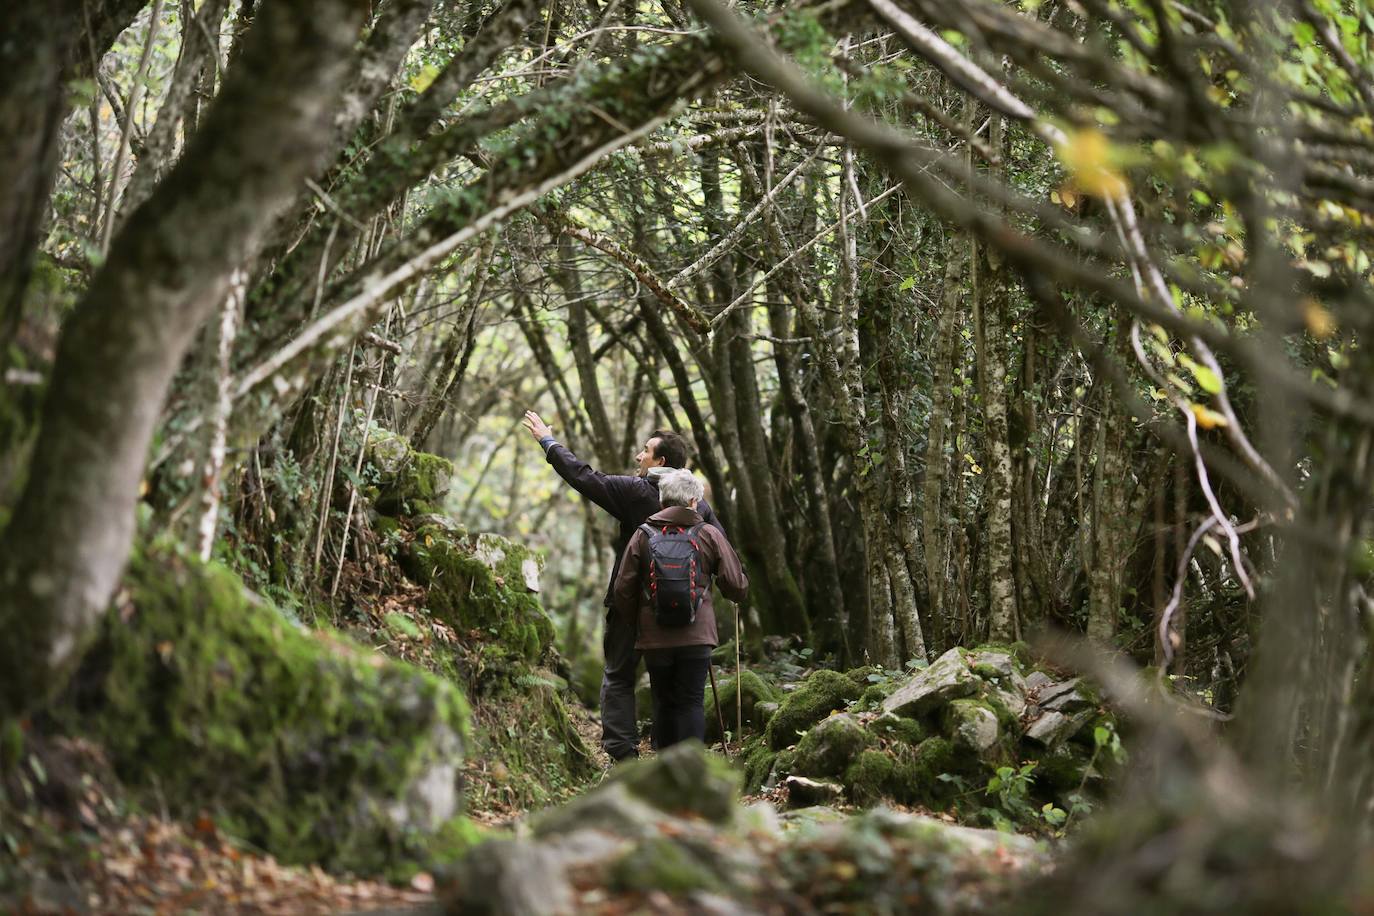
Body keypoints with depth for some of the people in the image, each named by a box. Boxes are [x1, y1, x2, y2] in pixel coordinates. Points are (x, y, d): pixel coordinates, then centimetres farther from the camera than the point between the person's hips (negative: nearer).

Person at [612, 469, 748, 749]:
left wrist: (634, 623, 19)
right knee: (692, 703, 1)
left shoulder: (642, 535, 1)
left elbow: (623, 591, 2)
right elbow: (737, 587, 0)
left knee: (664, 703, 14)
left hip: (655, 639, 2)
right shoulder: (709, 535, -1)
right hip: (697, 637, -2)